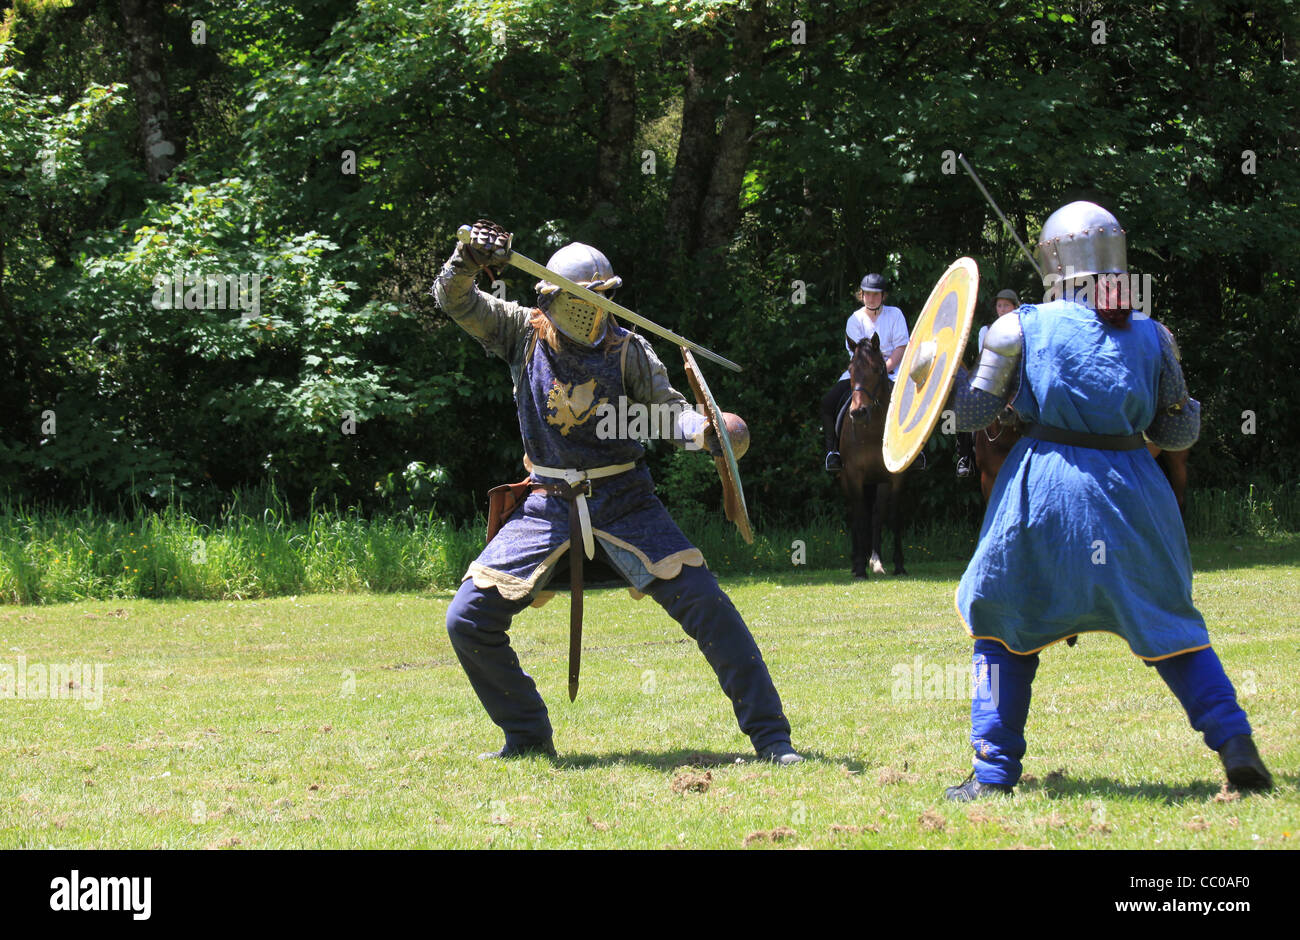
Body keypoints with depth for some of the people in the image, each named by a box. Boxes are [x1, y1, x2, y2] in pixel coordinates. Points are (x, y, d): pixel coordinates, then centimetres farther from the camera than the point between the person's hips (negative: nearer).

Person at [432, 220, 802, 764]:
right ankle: (528, 737, 12)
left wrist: (707, 431, -35)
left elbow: (670, 411, -12)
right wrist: (469, 261, -29)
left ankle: (770, 736, -7)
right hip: (548, 505, 2)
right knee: (468, 620, -6)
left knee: (705, 604, -15)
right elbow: (453, 299, -7)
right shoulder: (523, 332, -1)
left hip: (622, 500, -2)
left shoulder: (626, 351, -5)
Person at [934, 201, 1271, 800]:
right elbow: (1179, 433, 9)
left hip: (1043, 488, -2)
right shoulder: (1151, 336, 5)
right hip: (1130, 492, 2)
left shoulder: (1020, 329, -1)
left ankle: (993, 773, 7)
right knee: (1170, 623, 13)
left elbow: (974, 413, 2)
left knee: (1006, 622, 13)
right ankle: (1235, 743, -2)